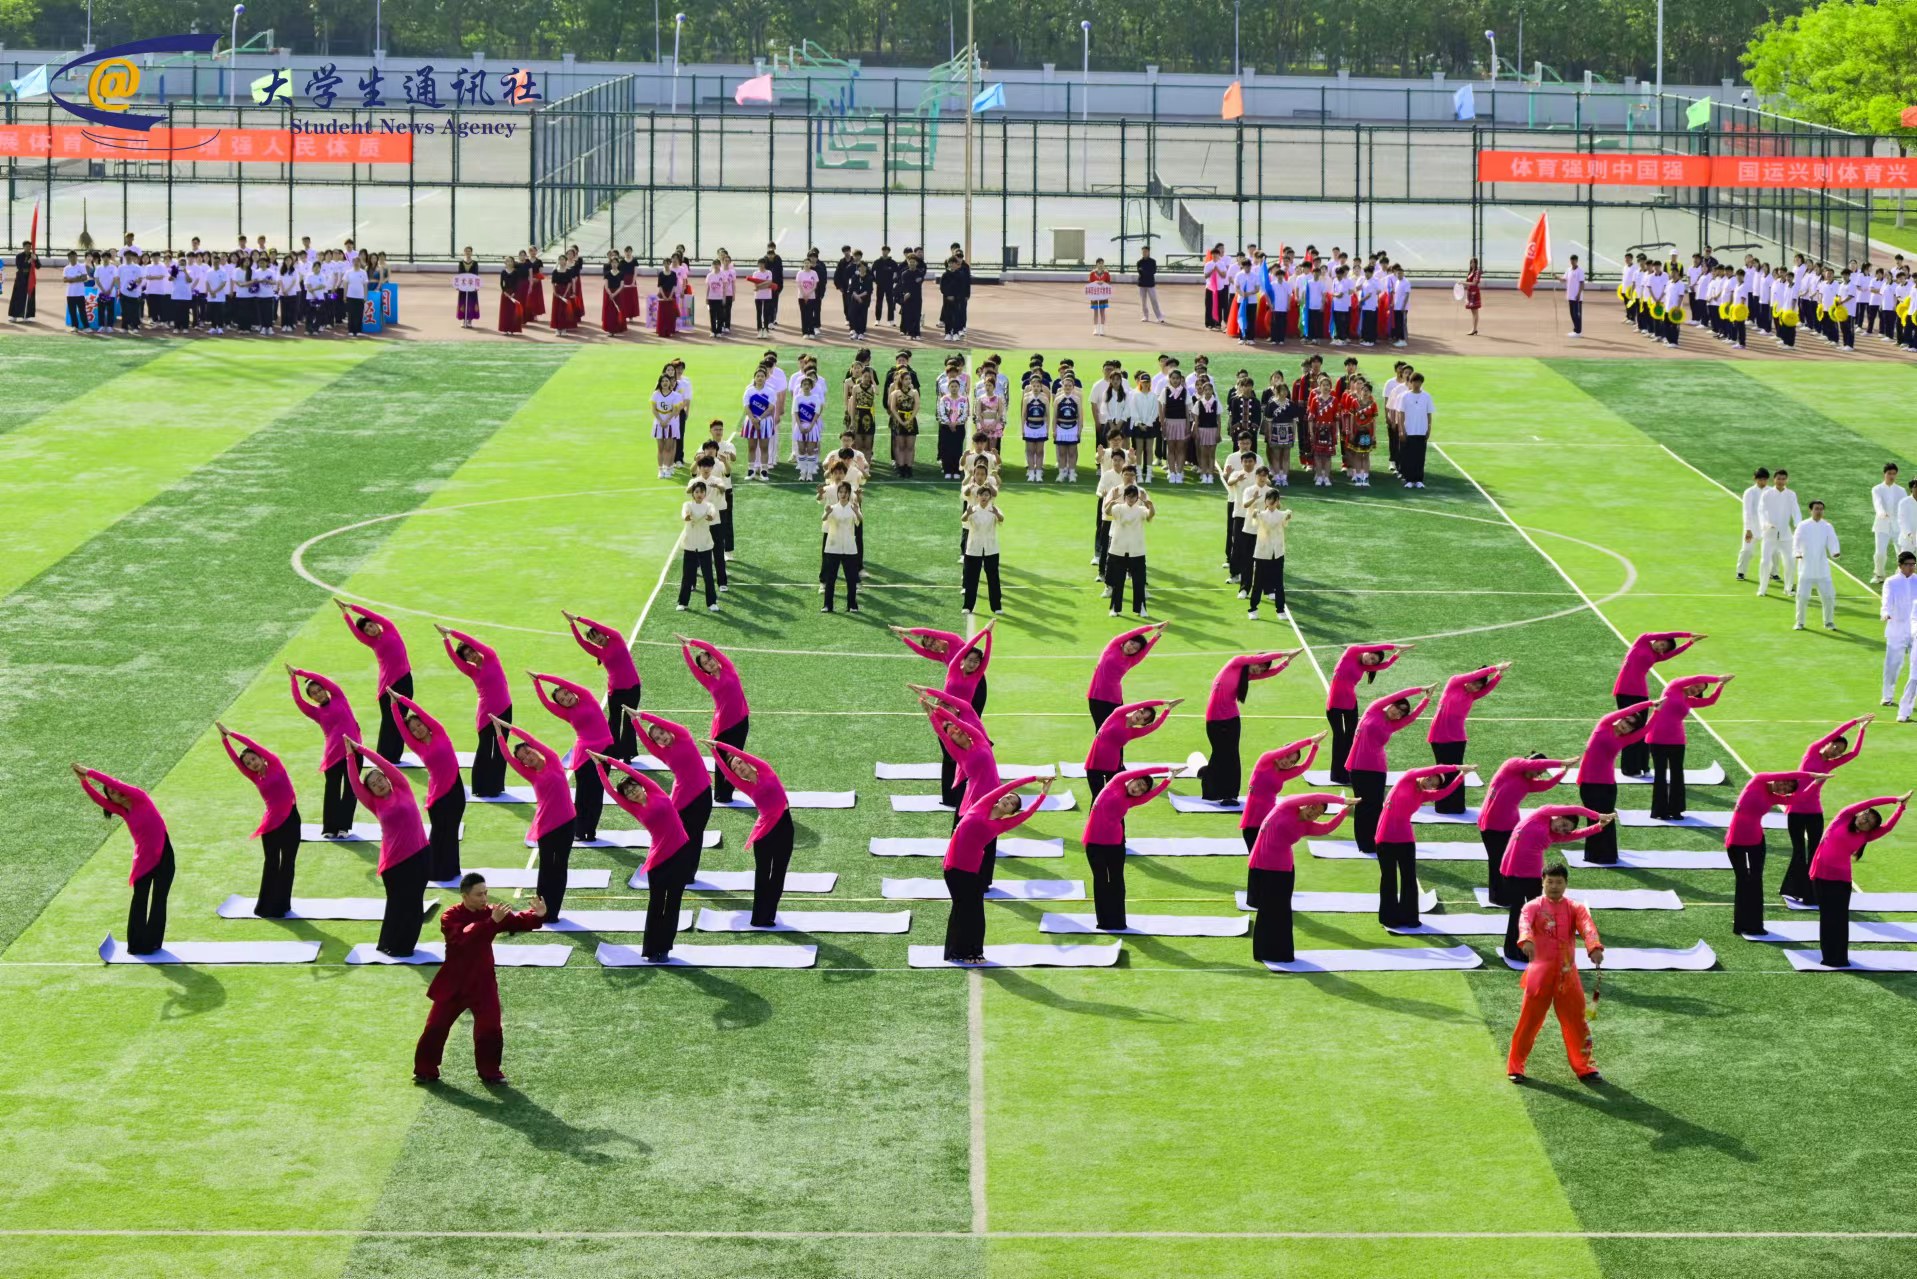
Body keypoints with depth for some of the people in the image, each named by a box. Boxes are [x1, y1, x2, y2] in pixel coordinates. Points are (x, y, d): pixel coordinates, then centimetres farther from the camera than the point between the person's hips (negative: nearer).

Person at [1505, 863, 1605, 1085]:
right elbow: (1525, 923, -26)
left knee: (1576, 1020, 7)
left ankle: (1584, 1067, 20)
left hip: (1567, 974, 2)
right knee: (1529, 1019, 1)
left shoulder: (1575, 908, 4)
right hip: (1539, 972, -2)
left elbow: (1587, 926, -16)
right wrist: (1526, 940, -50)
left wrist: (1594, 947, -37)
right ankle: (1515, 1067, 13)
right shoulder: (1533, 906, -4)